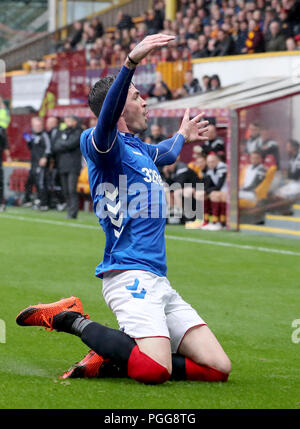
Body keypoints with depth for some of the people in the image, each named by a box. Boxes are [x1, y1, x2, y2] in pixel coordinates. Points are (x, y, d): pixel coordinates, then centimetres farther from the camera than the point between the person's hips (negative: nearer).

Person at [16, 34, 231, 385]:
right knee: (155, 371, -29)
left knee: (218, 368, -2)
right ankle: (73, 320, -5)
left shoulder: (139, 148, 24)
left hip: (158, 281, 9)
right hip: (129, 274, -9)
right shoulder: (103, 143, -3)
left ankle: (108, 362, 3)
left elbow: (165, 154, 50)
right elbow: (107, 118, -27)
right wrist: (131, 62, -41)